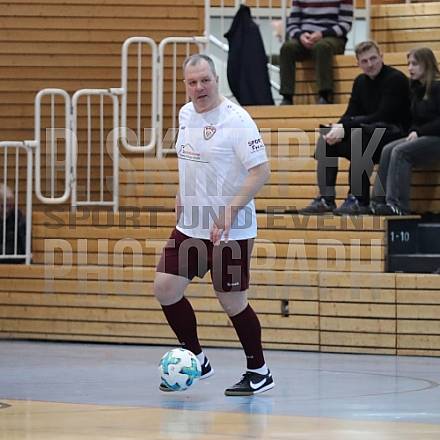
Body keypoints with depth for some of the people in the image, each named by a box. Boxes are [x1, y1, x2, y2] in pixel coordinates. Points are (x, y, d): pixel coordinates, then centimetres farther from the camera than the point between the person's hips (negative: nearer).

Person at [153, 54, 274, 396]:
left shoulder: (235, 119, -16)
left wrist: (229, 213, -25)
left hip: (231, 231, -7)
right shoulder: (186, 114, 7)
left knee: (232, 301, -1)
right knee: (165, 287, 1)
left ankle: (259, 372, 18)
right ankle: (196, 360, 17)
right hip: (190, 226, 7)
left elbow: (261, 171, -20)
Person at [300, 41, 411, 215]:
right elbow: (350, 114, 8)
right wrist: (338, 129, -16)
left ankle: (360, 200, -36)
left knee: (359, 133, -35)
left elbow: (383, 116, -21)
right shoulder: (361, 82, 12)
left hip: (395, 134, -9)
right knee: (325, 140, -2)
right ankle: (325, 199, -7)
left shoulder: (395, 79, -13)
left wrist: (345, 127, -23)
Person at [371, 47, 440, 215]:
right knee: (387, 150, -15)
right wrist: (413, 132, -1)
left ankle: (397, 204, -32)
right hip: (420, 138, 8)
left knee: (400, 151, -28)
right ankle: (380, 200, -25)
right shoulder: (416, 88, 15)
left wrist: (419, 132, -18)